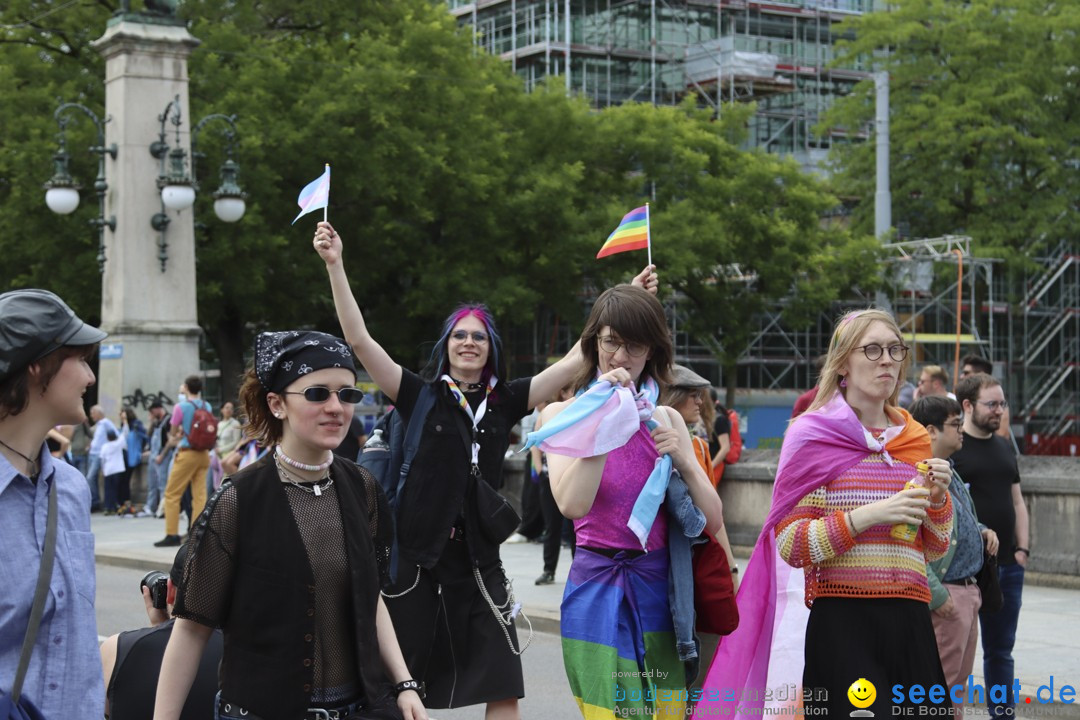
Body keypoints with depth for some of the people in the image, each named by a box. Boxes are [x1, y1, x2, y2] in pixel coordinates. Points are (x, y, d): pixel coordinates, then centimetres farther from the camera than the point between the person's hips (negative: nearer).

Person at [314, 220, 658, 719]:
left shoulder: (504, 402, 6)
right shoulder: (421, 396, -1)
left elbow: (575, 360, 5)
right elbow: (359, 339, -8)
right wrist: (334, 265, -16)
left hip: (479, 560, 2)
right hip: (417, 557, -2)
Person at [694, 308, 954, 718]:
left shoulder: (915, 439, 13)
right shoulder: (814, 436, -2)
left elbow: (934, 550, 18)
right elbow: (789, 545, -8)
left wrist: (938, 500, -1)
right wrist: (868, 515, -17)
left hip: (910, 622, 5)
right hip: (842, 622, -5)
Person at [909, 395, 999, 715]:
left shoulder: (949, 472, 15)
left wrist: (982, 530, 9)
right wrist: (936, 596, -24)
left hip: (968, 589, 10)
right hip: (945, 594, -10)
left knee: (959, 681, 16)